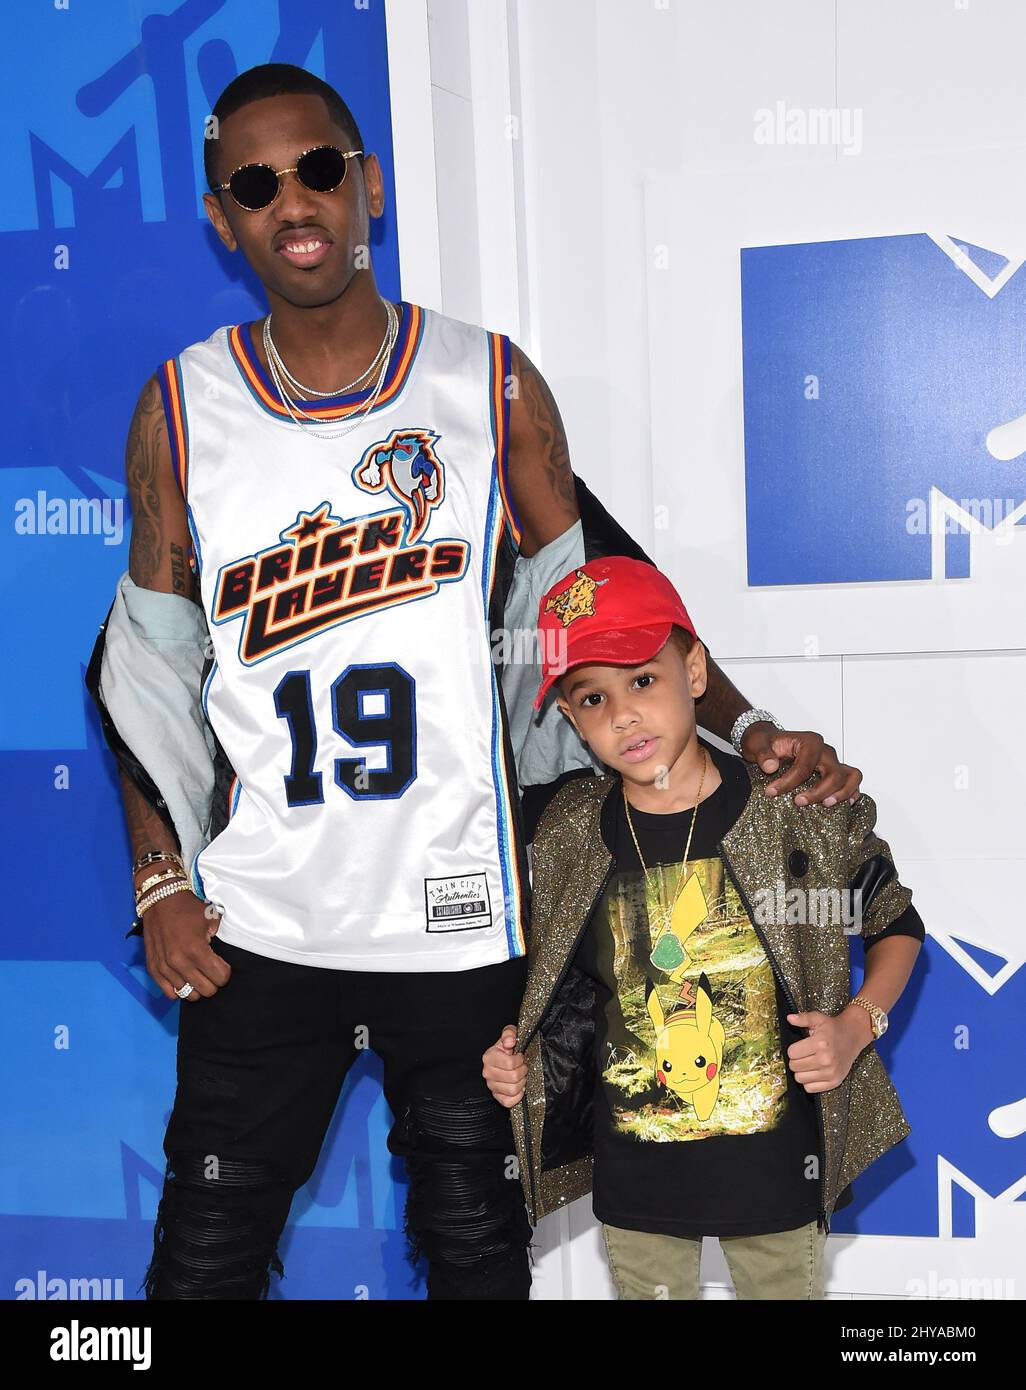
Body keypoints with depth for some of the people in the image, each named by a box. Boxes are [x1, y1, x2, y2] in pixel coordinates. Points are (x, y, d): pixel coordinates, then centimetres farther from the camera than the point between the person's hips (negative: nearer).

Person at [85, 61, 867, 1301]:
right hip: (258, 921, 1)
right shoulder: (180, 410, 2)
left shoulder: (492, 386, 0)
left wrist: (742, 726, -7)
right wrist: (158, 879, 2)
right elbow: (148, 663, 7)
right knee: (206, 1249, 10)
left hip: (459, 917, 0)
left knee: (474, 1241, 14)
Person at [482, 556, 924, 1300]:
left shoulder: (801, 812, -13)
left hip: (777, 1160, -1)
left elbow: (896, 926, 1)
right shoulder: (570, 836, -8)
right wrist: (518, 1057, -8)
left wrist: (858, 1024, -14)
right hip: (635, 1176, 2)